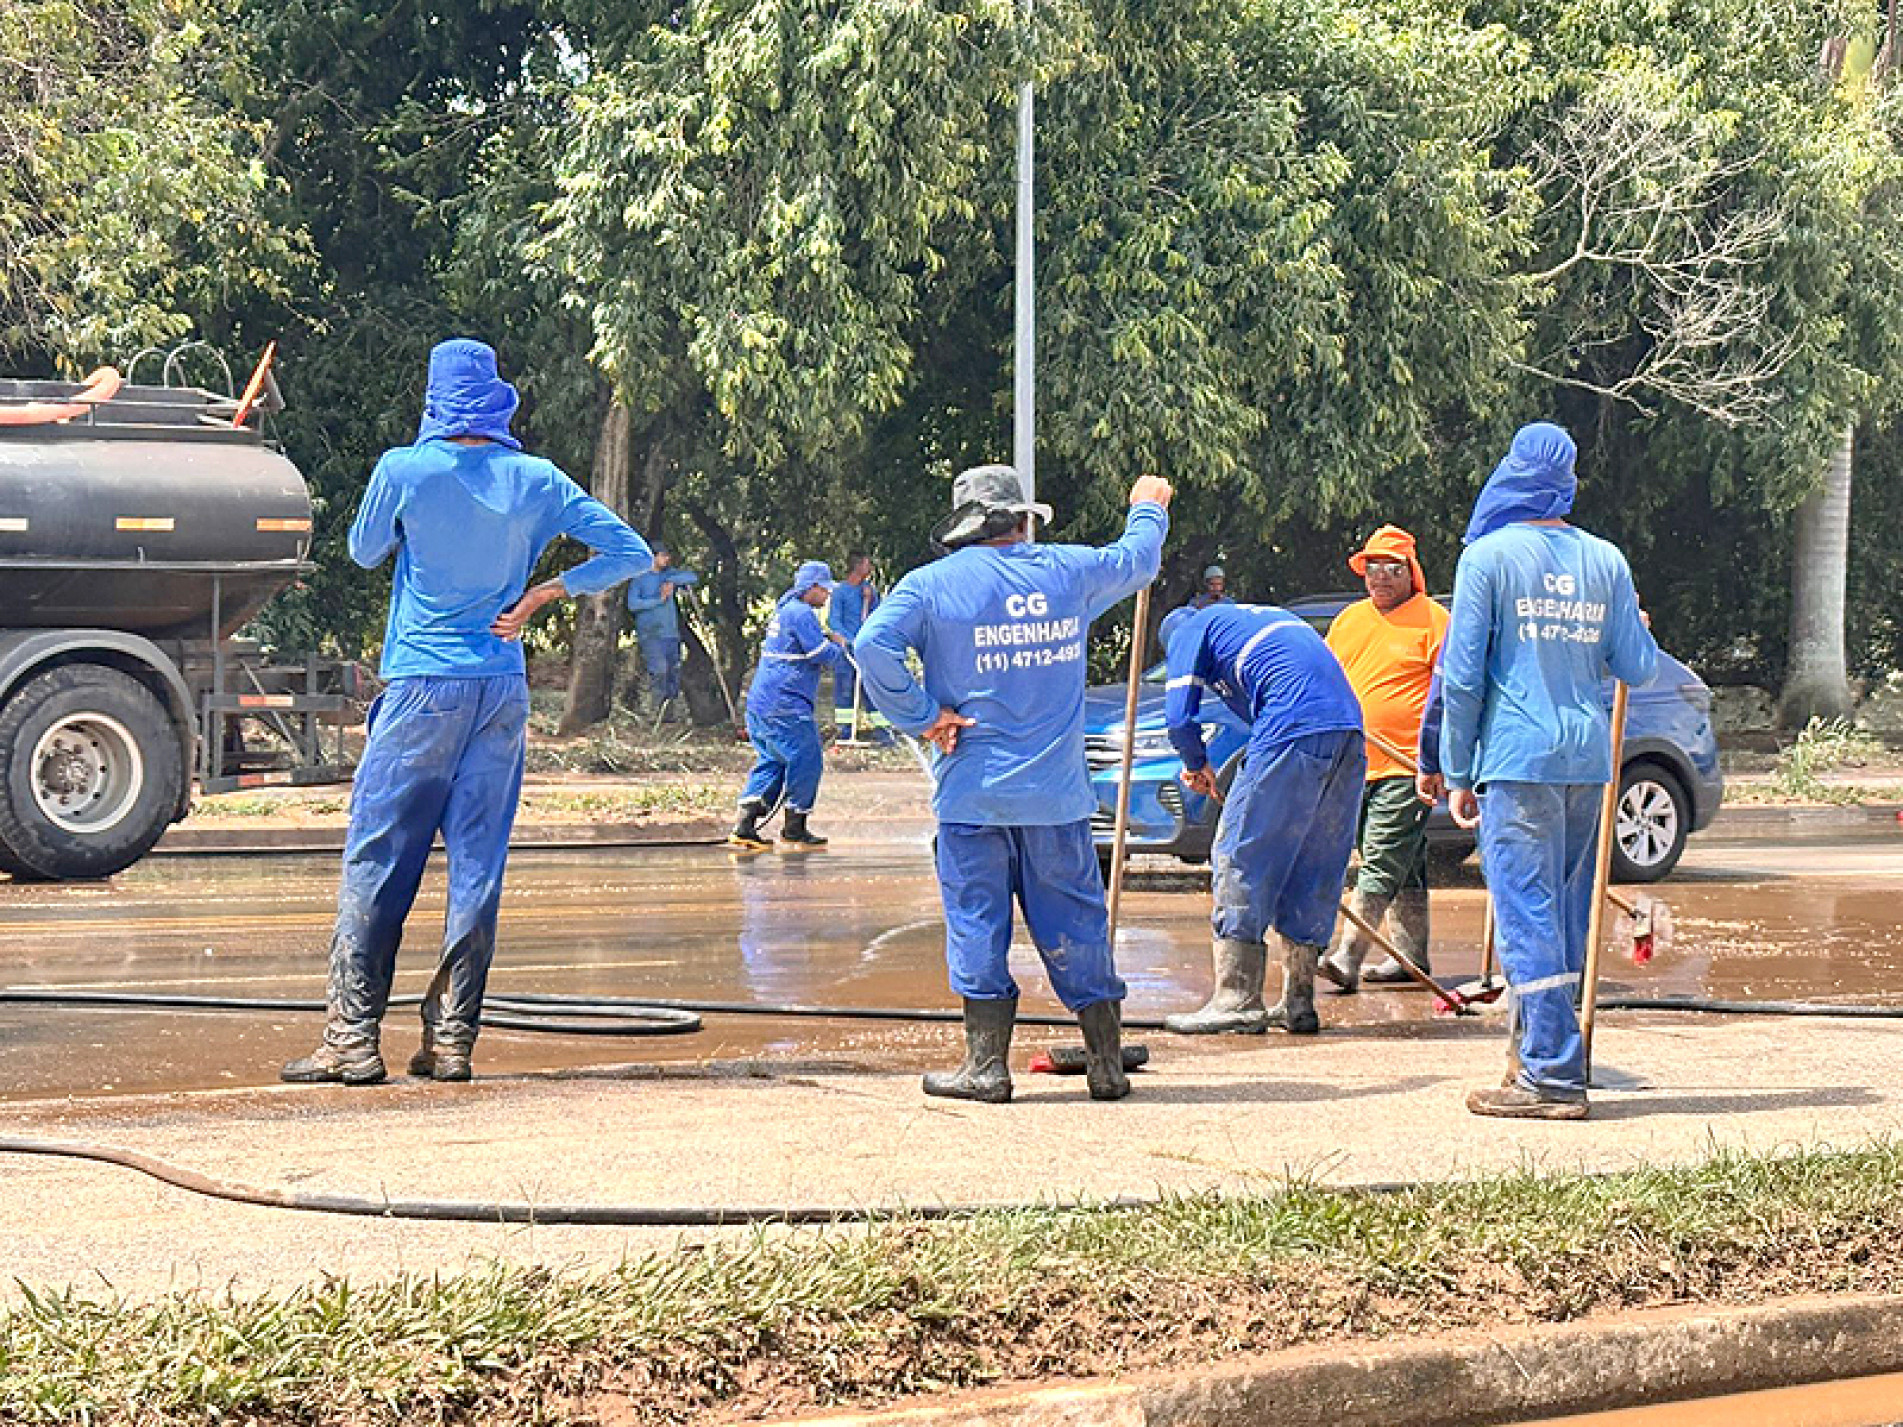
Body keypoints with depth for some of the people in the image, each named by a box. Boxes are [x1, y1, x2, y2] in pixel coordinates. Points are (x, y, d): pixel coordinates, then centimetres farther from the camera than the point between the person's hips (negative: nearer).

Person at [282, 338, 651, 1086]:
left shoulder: (404, 471, -6)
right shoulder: (537, 481, 3)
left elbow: (364, 551, 12)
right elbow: (629, 553, 5)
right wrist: (540, 595, 4)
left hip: (422, 687, -3)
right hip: (503, 689, 3)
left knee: (376, 858, 1)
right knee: (478, 862, 5)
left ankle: (353, 1038, -2)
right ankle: (451, 1039, 6)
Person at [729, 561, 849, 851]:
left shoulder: (785, 610, 21)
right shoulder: (801, 613, -12)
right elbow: (823, 655, -16)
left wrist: (829, 642, 15)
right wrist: (839, 646, 4)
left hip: (761, 703, 10)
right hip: (785, 705, -10)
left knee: (770, 762, 12)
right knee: (806, 761, -1)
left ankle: (745, 826, 4)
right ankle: (794, 828, 5)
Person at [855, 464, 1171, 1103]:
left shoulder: (931, 584, -3)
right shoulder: (1068, 570, 6)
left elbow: (874, 646, -16)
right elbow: (1138, 560, 25)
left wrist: (922, 716, -7)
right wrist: (1148, 510, 45)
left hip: (972, 787, -2)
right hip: (1057, 787, 2)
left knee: (977, 923, 5)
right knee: (1075, 924, 9)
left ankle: (986, 1066, 6)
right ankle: (1107, 1065, 14)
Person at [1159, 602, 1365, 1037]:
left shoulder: (1189, 630, 16)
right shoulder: (1271, 614, 36)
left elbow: (1179, 717, 7)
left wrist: (1196, 765, 26)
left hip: (1295, 731, -7)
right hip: (1350, 729, 7)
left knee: (1241, 854, 0)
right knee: (1316, 867, 13)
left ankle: (1238, 999, -3)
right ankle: (1298, 1002, 16)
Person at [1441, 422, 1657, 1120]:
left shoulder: (1488, 556, -3)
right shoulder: (1606, 560, 9)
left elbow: (1461, 676, -6)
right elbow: (1638, 668, 10)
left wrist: (1458, 775, 1)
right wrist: (1636, 626, 33)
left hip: (1517, 756, -5)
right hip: (1589, 756, 5)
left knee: (1527, 913, -5)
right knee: (1564, 915, 13)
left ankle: (1552, 1076, -7)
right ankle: (1539, 1054, 21)